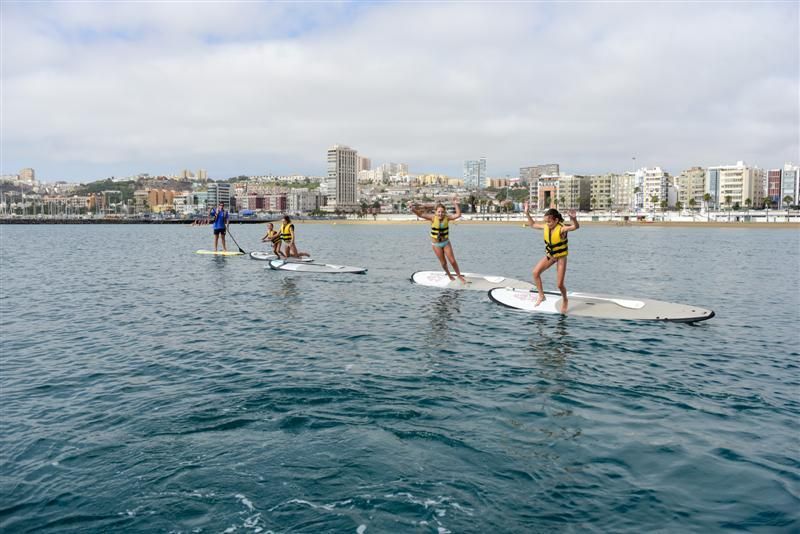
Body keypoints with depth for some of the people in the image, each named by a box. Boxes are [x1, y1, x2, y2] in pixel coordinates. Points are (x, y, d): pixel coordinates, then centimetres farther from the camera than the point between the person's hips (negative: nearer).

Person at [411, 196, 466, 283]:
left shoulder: (447, 218, -13)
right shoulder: (433, 218, -17)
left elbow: (458, 214, -21)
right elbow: (420, 215, -24)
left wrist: (456, 204, -33)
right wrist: (414, 210, -42)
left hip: (446, 242, 1)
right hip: (436, 244, -1)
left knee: (452, 261, 3)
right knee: (443, 262, 9)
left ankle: (459, 276, 23)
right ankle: (449, 275, 37)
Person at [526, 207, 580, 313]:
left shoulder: (562, 228, -26)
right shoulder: (546, 227, -8)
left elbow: (576, 227, -45)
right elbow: (533, 225, 10)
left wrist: (573, 219, -66)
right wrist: (527, 214, 0)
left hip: (561, 257, -5)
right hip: (549, 256, 5)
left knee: (560, 284, -5)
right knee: (535, 272, -11)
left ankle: (565, 301, 25)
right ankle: (541, 295, 4)